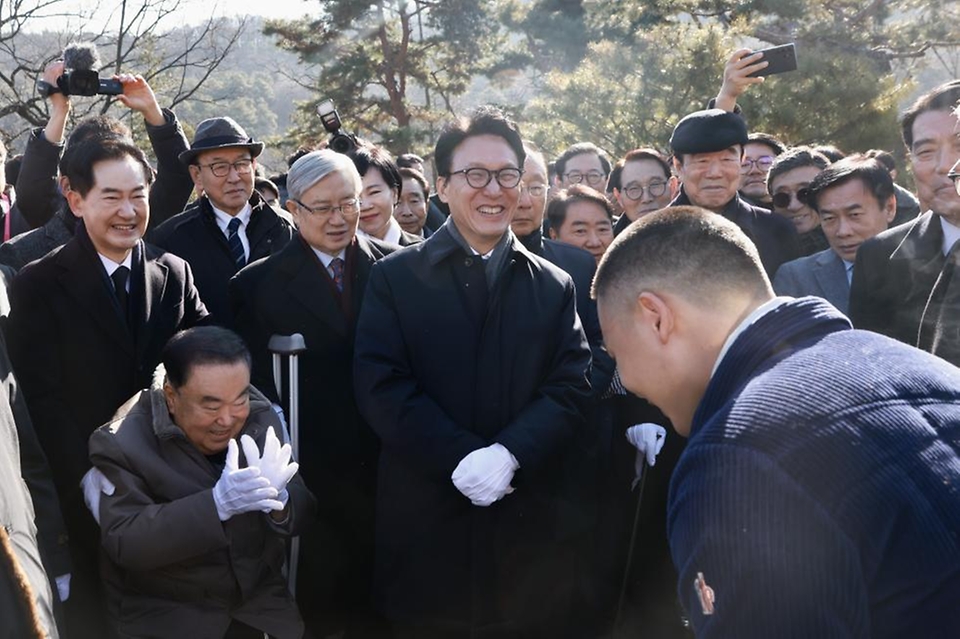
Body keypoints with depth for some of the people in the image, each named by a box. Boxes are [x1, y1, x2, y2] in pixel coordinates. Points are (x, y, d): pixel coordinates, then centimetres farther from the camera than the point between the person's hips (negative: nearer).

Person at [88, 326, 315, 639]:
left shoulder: (261, 417, -4)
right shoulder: (122, 442, -15)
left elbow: (303, 513, -5)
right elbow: (123, 543, -24)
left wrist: (278, 501, -29)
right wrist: (215, 504, -35)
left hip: (260, 594, 3)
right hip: (164, 611, -3)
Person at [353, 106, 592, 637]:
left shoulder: (555, 286, 9)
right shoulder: (395, 278, 3)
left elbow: (571, 389, 0)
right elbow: (381, 387, -6)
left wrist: (507, 454, -17)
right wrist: (461, 457, -17)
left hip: (530, 529, 2)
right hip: (425, 528, -1)